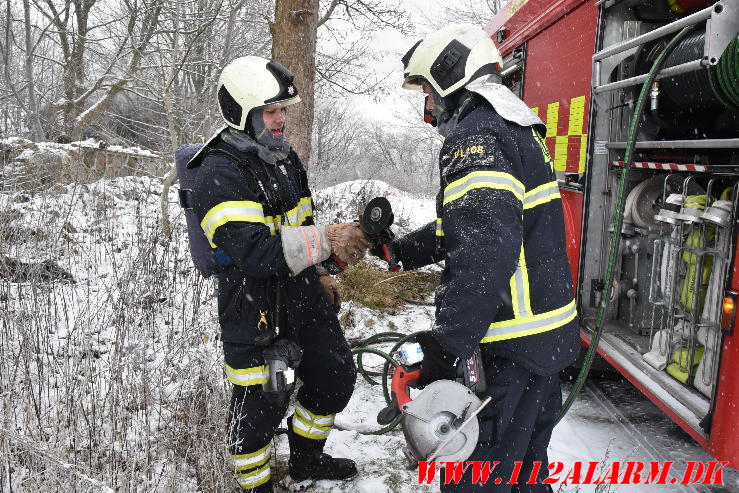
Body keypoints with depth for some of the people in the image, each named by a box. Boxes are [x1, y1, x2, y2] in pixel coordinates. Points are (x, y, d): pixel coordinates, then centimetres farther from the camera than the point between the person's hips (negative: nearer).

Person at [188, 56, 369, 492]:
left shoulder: (283, 156, 8)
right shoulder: (219, 174, -20)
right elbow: (254, 252, -30)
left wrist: (318, 273, 16)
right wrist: (325, 241, -31)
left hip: (304, 299, 9)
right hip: (255, 313, -8)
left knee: (336, 378, 20)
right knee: (258, 409, 4)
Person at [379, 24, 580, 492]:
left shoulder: (477, 136, -17)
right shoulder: (517, 129, 16)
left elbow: (484, 253, -30)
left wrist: (446, 344, -27)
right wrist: (399, 250, 21)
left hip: (511, 349, -10)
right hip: (549, 337, 10)